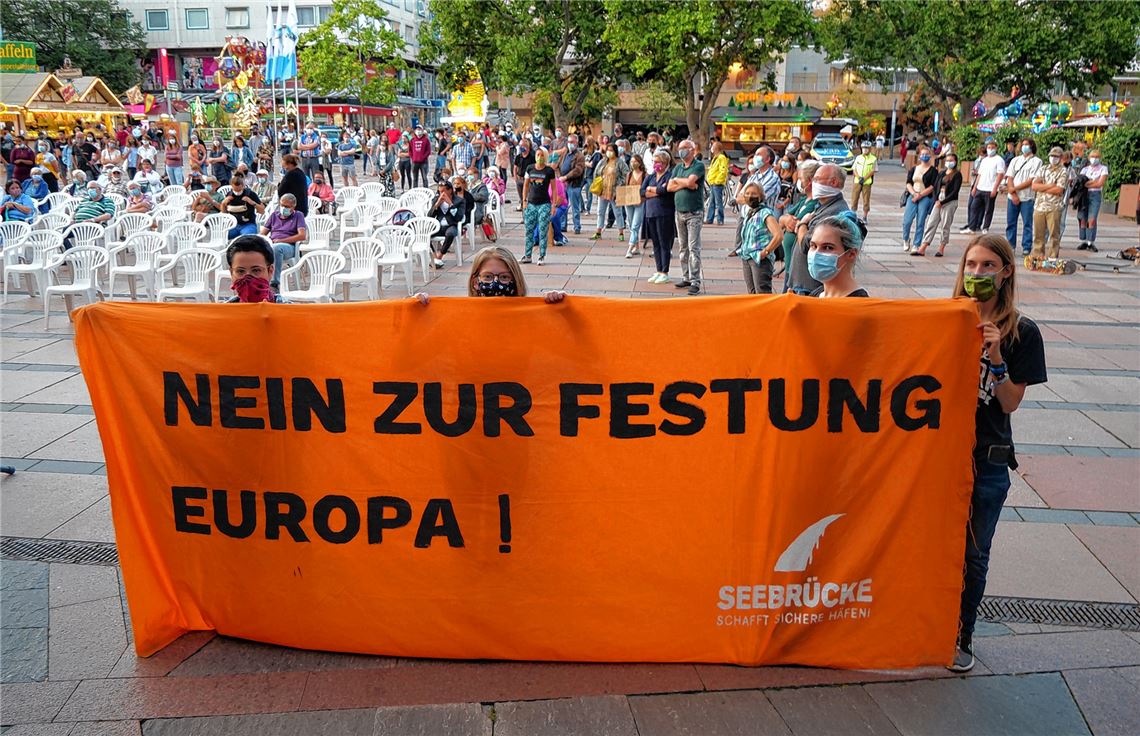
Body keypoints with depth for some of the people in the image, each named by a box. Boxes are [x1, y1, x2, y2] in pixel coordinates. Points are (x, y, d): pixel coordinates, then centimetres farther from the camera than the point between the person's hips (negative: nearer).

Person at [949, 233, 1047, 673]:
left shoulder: (1022, 333, -3)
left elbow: (1011, 403, -5)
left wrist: (995, 359, -20)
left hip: (987, 459, -1)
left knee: (972, 555, 10)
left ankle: (962, 638, 27)